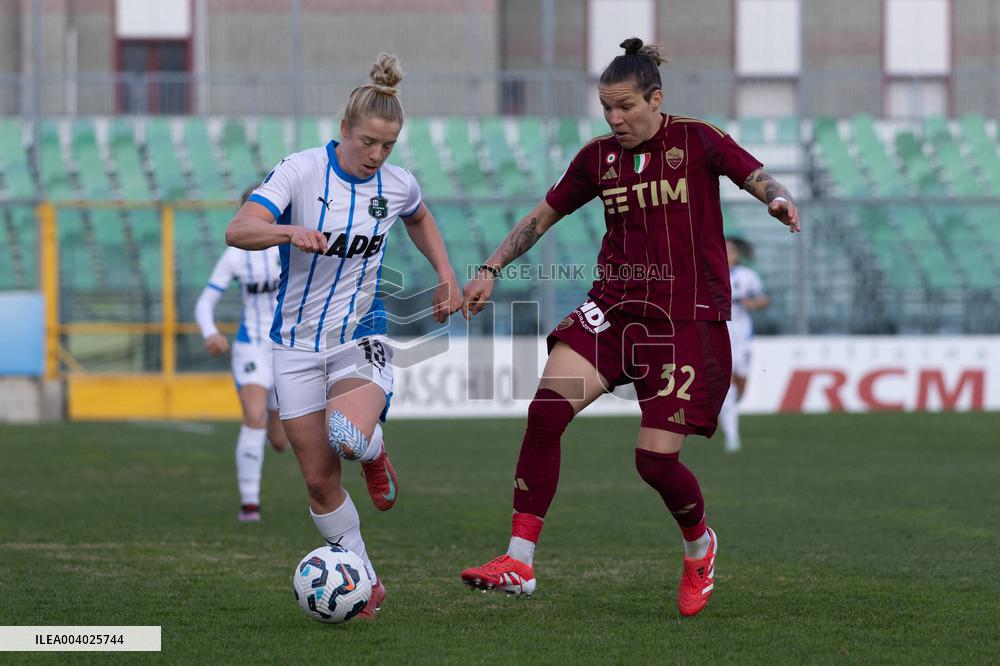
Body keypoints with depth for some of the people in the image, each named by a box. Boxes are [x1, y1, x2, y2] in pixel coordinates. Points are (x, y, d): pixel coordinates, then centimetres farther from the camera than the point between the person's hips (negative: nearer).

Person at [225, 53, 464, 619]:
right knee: (319, 479, 0)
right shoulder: (302, 170, -13)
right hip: (299, 342, 0)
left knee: (348, 436, -31)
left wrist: (447, 275, 13)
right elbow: (239, 230, -24)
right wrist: (291, 232, -41)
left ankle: (374, 452, 6)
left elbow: (420, 218, 23)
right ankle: (365, 584, 16)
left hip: (361, 337, 0)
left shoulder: (398, 185, -2)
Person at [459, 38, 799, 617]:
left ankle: (700, 545, 26)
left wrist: (779, 201, -31)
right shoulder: (598, 157, 8)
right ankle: (520, 561, -20)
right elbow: (543, 216, 19)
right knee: (547, 408, -21)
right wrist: (490, 271, 13)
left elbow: (762, 180, -7)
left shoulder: (696, 140, -3)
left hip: (688, 319, -4)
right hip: (615, 309, 4)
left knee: (656, 461, -9)